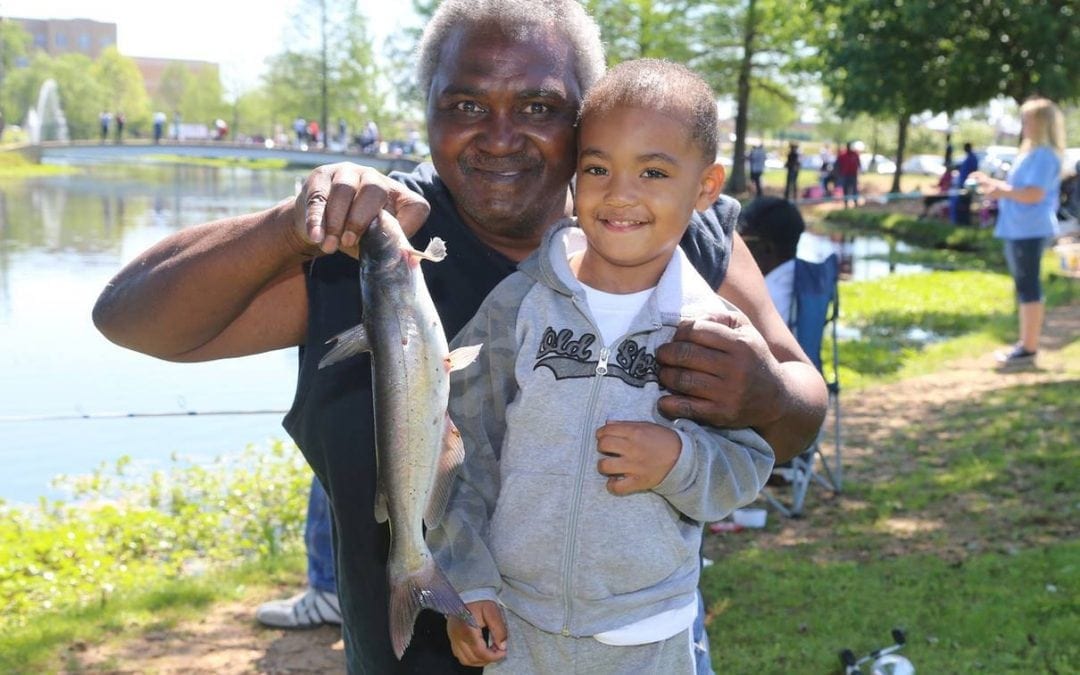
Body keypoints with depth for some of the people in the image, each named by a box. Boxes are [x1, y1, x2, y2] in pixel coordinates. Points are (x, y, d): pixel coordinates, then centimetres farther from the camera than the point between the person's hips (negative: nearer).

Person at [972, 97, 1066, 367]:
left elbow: (1034, 194, -24)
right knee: (1024, 286, 14)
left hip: (1029, 230, -11)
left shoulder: (1044, 155, -15)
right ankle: (1025, 343, 21)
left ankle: (1029, 349, -7)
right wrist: (992, 182, 17)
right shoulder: (1032, 152, 18)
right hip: (1019, 230, 11)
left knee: (1028, 287, -9)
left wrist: (1002, 192, -15)